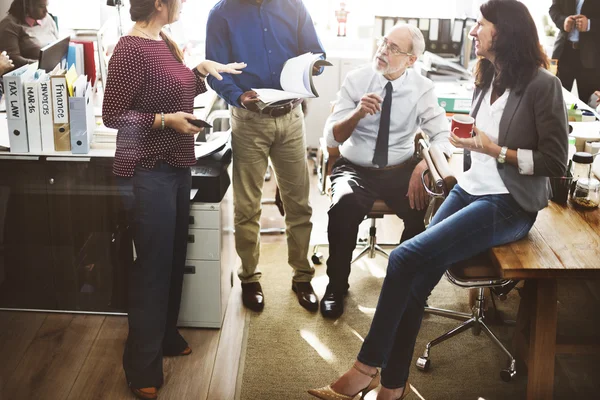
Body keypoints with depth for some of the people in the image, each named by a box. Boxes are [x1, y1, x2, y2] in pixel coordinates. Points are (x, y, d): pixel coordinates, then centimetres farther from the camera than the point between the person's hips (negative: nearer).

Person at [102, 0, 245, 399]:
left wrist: (204, 71, 8)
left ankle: (166, 336, 36)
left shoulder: (165, 41, 7)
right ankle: (142, 366, 11)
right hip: (150, 171, -9)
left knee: (175, 257, 17)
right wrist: (165, 120, -21)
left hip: (177, 165, 9)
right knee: (153, 264, -2)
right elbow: (112, 115, -16)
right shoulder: (130, 49, -18)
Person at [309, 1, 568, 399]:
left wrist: (496, 151, -17)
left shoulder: (542, 85, -11)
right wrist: (467, 139, 5)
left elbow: (556, 161, -11)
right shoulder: (489, 77, 13)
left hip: (508, 204, -7)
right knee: (415, 279, -12)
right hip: (470, 189, 7)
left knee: (405, 259, -21)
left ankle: (367, 367, -8)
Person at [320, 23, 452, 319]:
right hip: (355, 169, -1)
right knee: (344, 205, -34)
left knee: (425, 209, -29)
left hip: (400, 171, 1)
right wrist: (358, 113, -27)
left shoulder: (422, 88, -2)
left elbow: (443, 137, -10)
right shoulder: (355, 80, -4)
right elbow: (332, 137, -8)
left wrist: (423, 166, -30)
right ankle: (336, 286, -10)